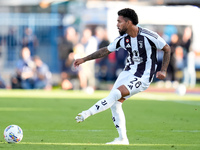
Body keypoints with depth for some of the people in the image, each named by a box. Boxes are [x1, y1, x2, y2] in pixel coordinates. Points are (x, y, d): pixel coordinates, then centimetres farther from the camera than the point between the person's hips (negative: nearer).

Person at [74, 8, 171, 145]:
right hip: (128, 72, 7)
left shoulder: (148, 36, -17)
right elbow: (106, 51, 14)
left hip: (143, 77, -7)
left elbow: (167, 49, -5)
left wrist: (163, 71, -12)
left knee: (115, 94, -24)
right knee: (115, 104, -3)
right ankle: (122, 139, 4)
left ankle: (87, 113, -21)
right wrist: (84, 59, 13)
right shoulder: (123, 39, 0)